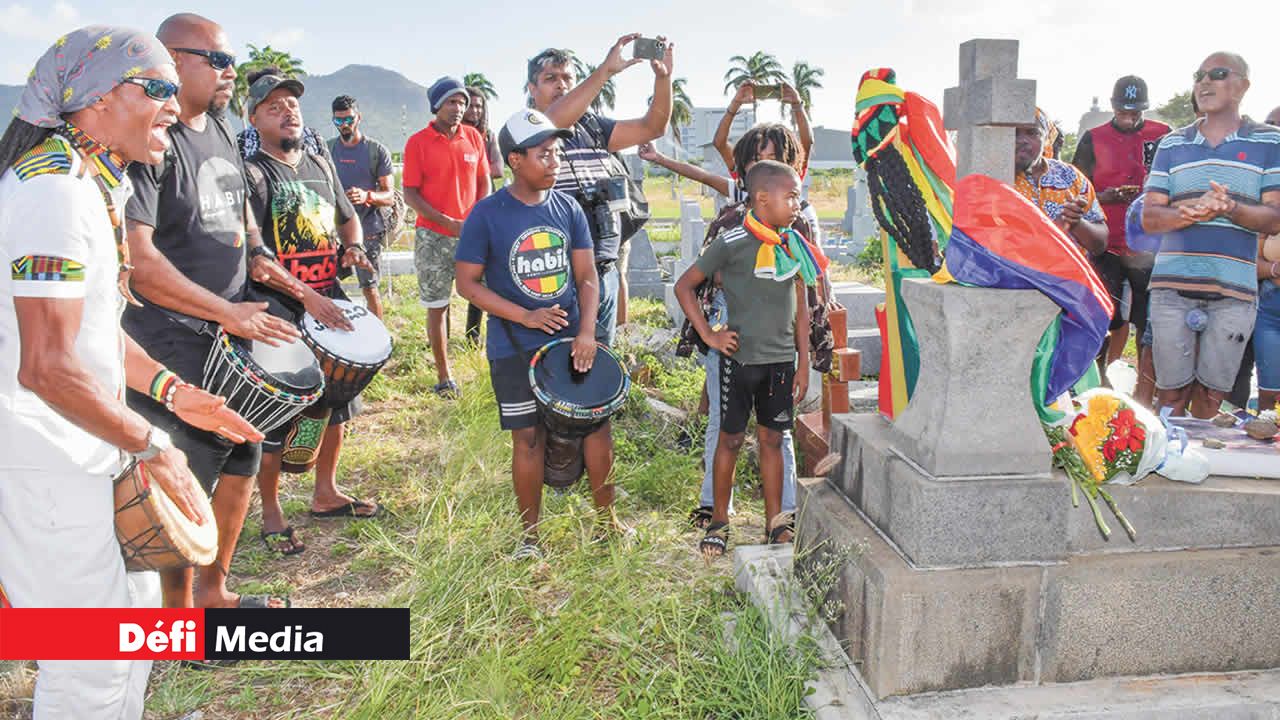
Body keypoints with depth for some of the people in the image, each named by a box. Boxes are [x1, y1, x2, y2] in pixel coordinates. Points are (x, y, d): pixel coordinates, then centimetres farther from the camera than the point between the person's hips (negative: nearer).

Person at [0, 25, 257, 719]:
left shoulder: (92, 182, 11)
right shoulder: (57, 189, -22)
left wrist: (171, 389, 14)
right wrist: (151, 445, -18)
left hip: (82, 451, 10)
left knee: (138, 608, 22)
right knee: (95, 658, 3)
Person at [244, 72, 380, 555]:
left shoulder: (321, 165, 12)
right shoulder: (252, 174, -11)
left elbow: (348, 217, 25)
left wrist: (353, 247, 2)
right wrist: (307, 296, -27)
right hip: (281, 316, -7)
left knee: (336, 404, 17)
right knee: (275, 420, 0)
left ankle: (326, 493, 35)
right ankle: (271, 515, 17)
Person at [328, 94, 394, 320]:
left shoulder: (377, 150, 1)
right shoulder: (327, 149, 11)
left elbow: (390, 197, -3)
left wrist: (367, 196, -23)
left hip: (367, 228, -3)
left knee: (370, 288, -1)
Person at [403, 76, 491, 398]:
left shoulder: (473, 137, 5)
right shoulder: (418, 142, -4)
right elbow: (410, 193, -5)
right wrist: (446, 222, -15)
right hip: (433, 237, -2)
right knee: (436, 307, 5)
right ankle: (443, 377, 15)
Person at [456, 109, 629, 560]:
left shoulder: (568, 209, 2)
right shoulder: (487, 215, -9)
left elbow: (586, 276, 3)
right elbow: (467, 283, -8)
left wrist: (586, 331, -11)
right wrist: (527, 317, -16)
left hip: (571, 340, 4)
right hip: (515, 350, -3)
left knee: (598, 424, 6)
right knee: (529, 438, 3)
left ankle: (607, 519, 26)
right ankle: (530, 535, 22)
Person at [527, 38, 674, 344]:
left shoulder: (593, 127, 14)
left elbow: (653, 127, 7)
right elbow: (556, 120, -27)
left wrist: (663, 77, -10)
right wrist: (605, 70, -34)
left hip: (604, 270, 6)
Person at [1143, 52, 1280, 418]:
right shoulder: (1172, 145, 12)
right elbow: (1149, 216, 4)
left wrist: (1229, 208, -21)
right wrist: (1193, 212, -17)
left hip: (1234, 290, -1)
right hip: (1172, 286, 1)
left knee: (1212, 394, 5)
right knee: (1172, 391, 2)